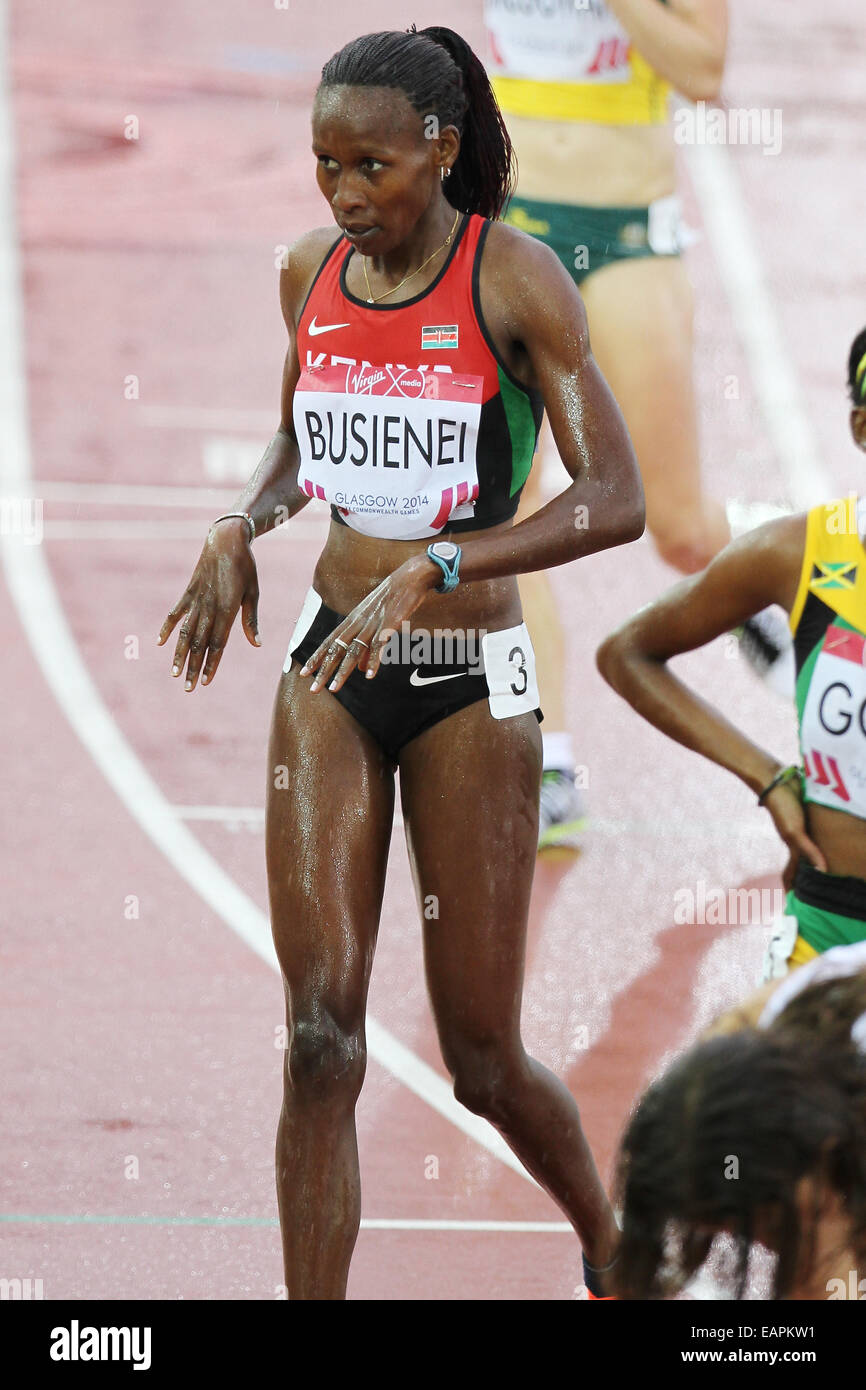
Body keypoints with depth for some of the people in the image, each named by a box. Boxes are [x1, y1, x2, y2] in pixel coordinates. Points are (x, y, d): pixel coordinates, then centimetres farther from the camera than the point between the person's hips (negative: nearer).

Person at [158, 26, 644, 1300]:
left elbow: (616, 501, -20)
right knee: (321, 1033, -8)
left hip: (468, 681, -4)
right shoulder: (312, 276, 4)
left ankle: (611, 1244, 34)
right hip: (331, 670, 4)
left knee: (484, 1058, 5)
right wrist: (242, 529, 3)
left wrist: (427, 572, -28)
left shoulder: (514, 279, -13)